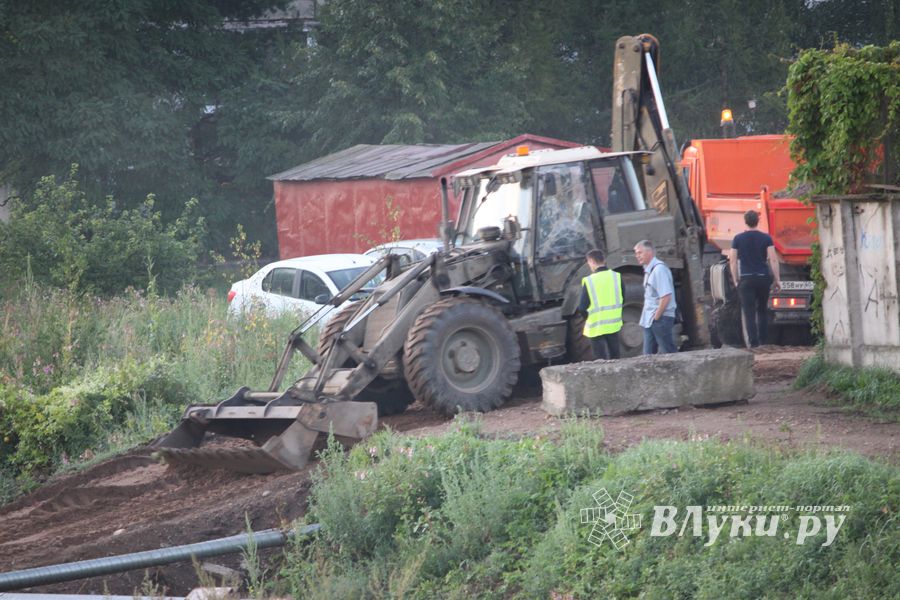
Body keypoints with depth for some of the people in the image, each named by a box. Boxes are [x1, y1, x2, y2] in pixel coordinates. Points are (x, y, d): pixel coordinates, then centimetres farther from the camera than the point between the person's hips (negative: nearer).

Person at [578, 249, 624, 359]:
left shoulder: (588, 281, -15)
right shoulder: (616, 277, -4)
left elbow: (582, 308, -12)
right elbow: (622, 300, 5)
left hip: (596, 327, -4)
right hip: (614, 324, 4)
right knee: (615, 358, 18)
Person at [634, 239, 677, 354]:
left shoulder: (659, 269, -16)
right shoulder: (648, 270, 13)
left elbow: (666, 297, -21)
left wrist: (656, 317, -16)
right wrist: (650, 317, 12)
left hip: (661, 319, -9)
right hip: (649, 321, 9)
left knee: (668, 353, -3)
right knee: (648, 354, 7)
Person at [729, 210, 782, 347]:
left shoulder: (738, 239, 1)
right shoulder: (766, 238, 0)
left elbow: (733, 260, 1)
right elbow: (773, 259, -5)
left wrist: (736, 280, 9)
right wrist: (777, 279, 0)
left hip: (746, 279, -1)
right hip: (763, 278, 1)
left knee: (749, 313, -1)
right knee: (762, 310, 17)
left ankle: (754, 343, -8)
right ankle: (764, 341, 16)